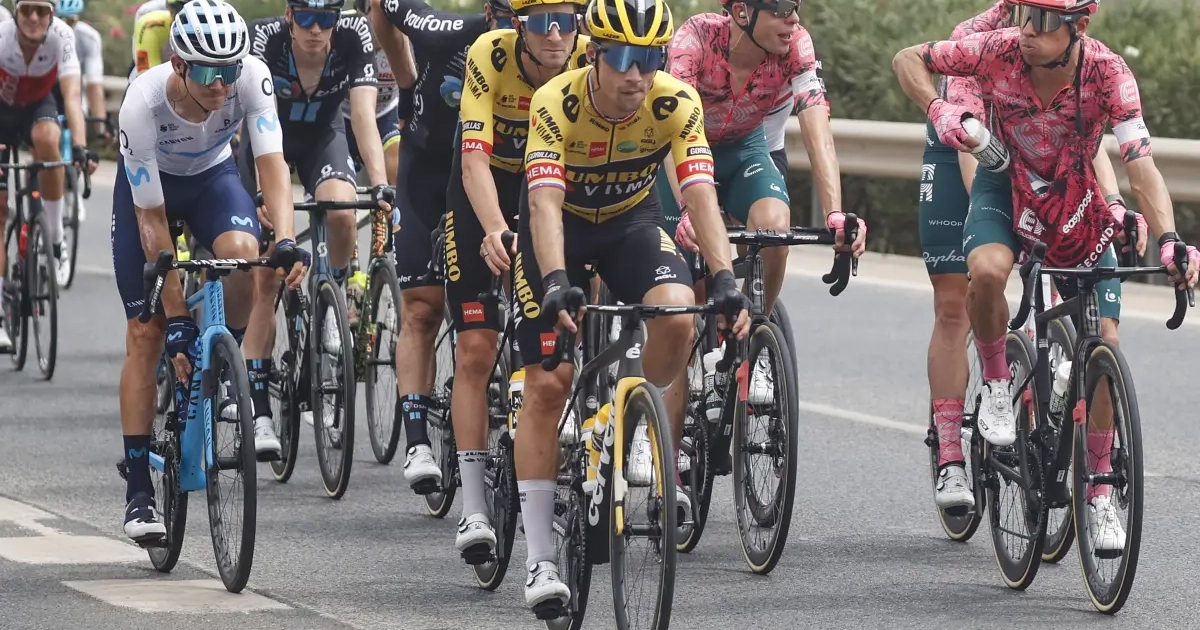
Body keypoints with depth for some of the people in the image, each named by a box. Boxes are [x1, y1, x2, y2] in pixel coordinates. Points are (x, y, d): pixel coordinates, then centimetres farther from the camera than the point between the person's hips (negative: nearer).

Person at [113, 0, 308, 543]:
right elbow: (152, 220, -31)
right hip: (147, 185, -2)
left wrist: (286, 240, -54)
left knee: (242, 252, -33)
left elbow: (272, 163, -34)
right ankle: (138, 491, -5)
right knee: (146, 332, -10)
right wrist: (177, 316, -31)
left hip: (212, 176, 2)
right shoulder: (143, 104, -36)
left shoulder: (251, 77, -32)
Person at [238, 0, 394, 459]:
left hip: (322, 137, 1)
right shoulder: (264, 39, -31)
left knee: (341, 212, -34)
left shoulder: (354, 38, -27)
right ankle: (259, 412, -4)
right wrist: (264, 191, -52)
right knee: (265, 280, -8)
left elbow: (364, 115, -33)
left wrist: (380, 183, -47)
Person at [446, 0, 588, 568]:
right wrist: (494, 232, -52)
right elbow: (475, 158, -36)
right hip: (486, 194, -2)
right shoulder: (490, 57, -29)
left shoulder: (593, 63, -24)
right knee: (476, 349, -8)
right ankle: (473, 509, -8)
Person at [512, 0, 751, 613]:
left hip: (632, 219, 2)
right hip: (561, 224, -2)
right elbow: (544, 202, -40)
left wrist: (725, 280, -47)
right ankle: (540, 561, -5)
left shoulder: (676, 102, -25)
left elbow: (700, 195, -33)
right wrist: (555, 282, -56)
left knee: (677, 318, -29)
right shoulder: (557, 102, -31)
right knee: (547, 385, -10)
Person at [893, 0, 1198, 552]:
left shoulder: (1107, 72, -29)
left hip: (1077, 205, 0)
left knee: (1104, 343, -7)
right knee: (987, 270, -34)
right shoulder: (1000, 51, -27)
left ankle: (1099, 494, 8)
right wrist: (938, 110, -32)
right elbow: (907, 60, -14)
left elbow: (1141, 165, -35)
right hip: (1006, 183, 0)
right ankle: (996, 383, -5)